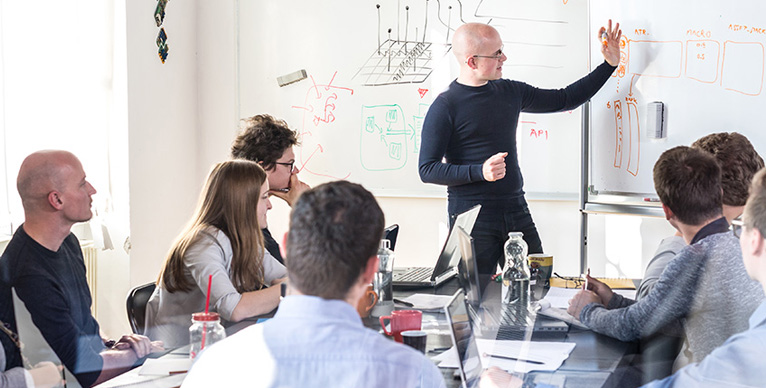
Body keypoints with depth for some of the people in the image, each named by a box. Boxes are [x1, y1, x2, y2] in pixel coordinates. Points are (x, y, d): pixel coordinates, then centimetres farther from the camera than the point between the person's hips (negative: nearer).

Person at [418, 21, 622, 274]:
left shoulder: (510, 92, 11)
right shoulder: (444, 107, -8)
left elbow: (565, 99, 23)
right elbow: (427, 170, -10)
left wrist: (610, 64, 19)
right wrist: (480, 171, -22)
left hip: (516, 213, 6)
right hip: (472, 220, -6)